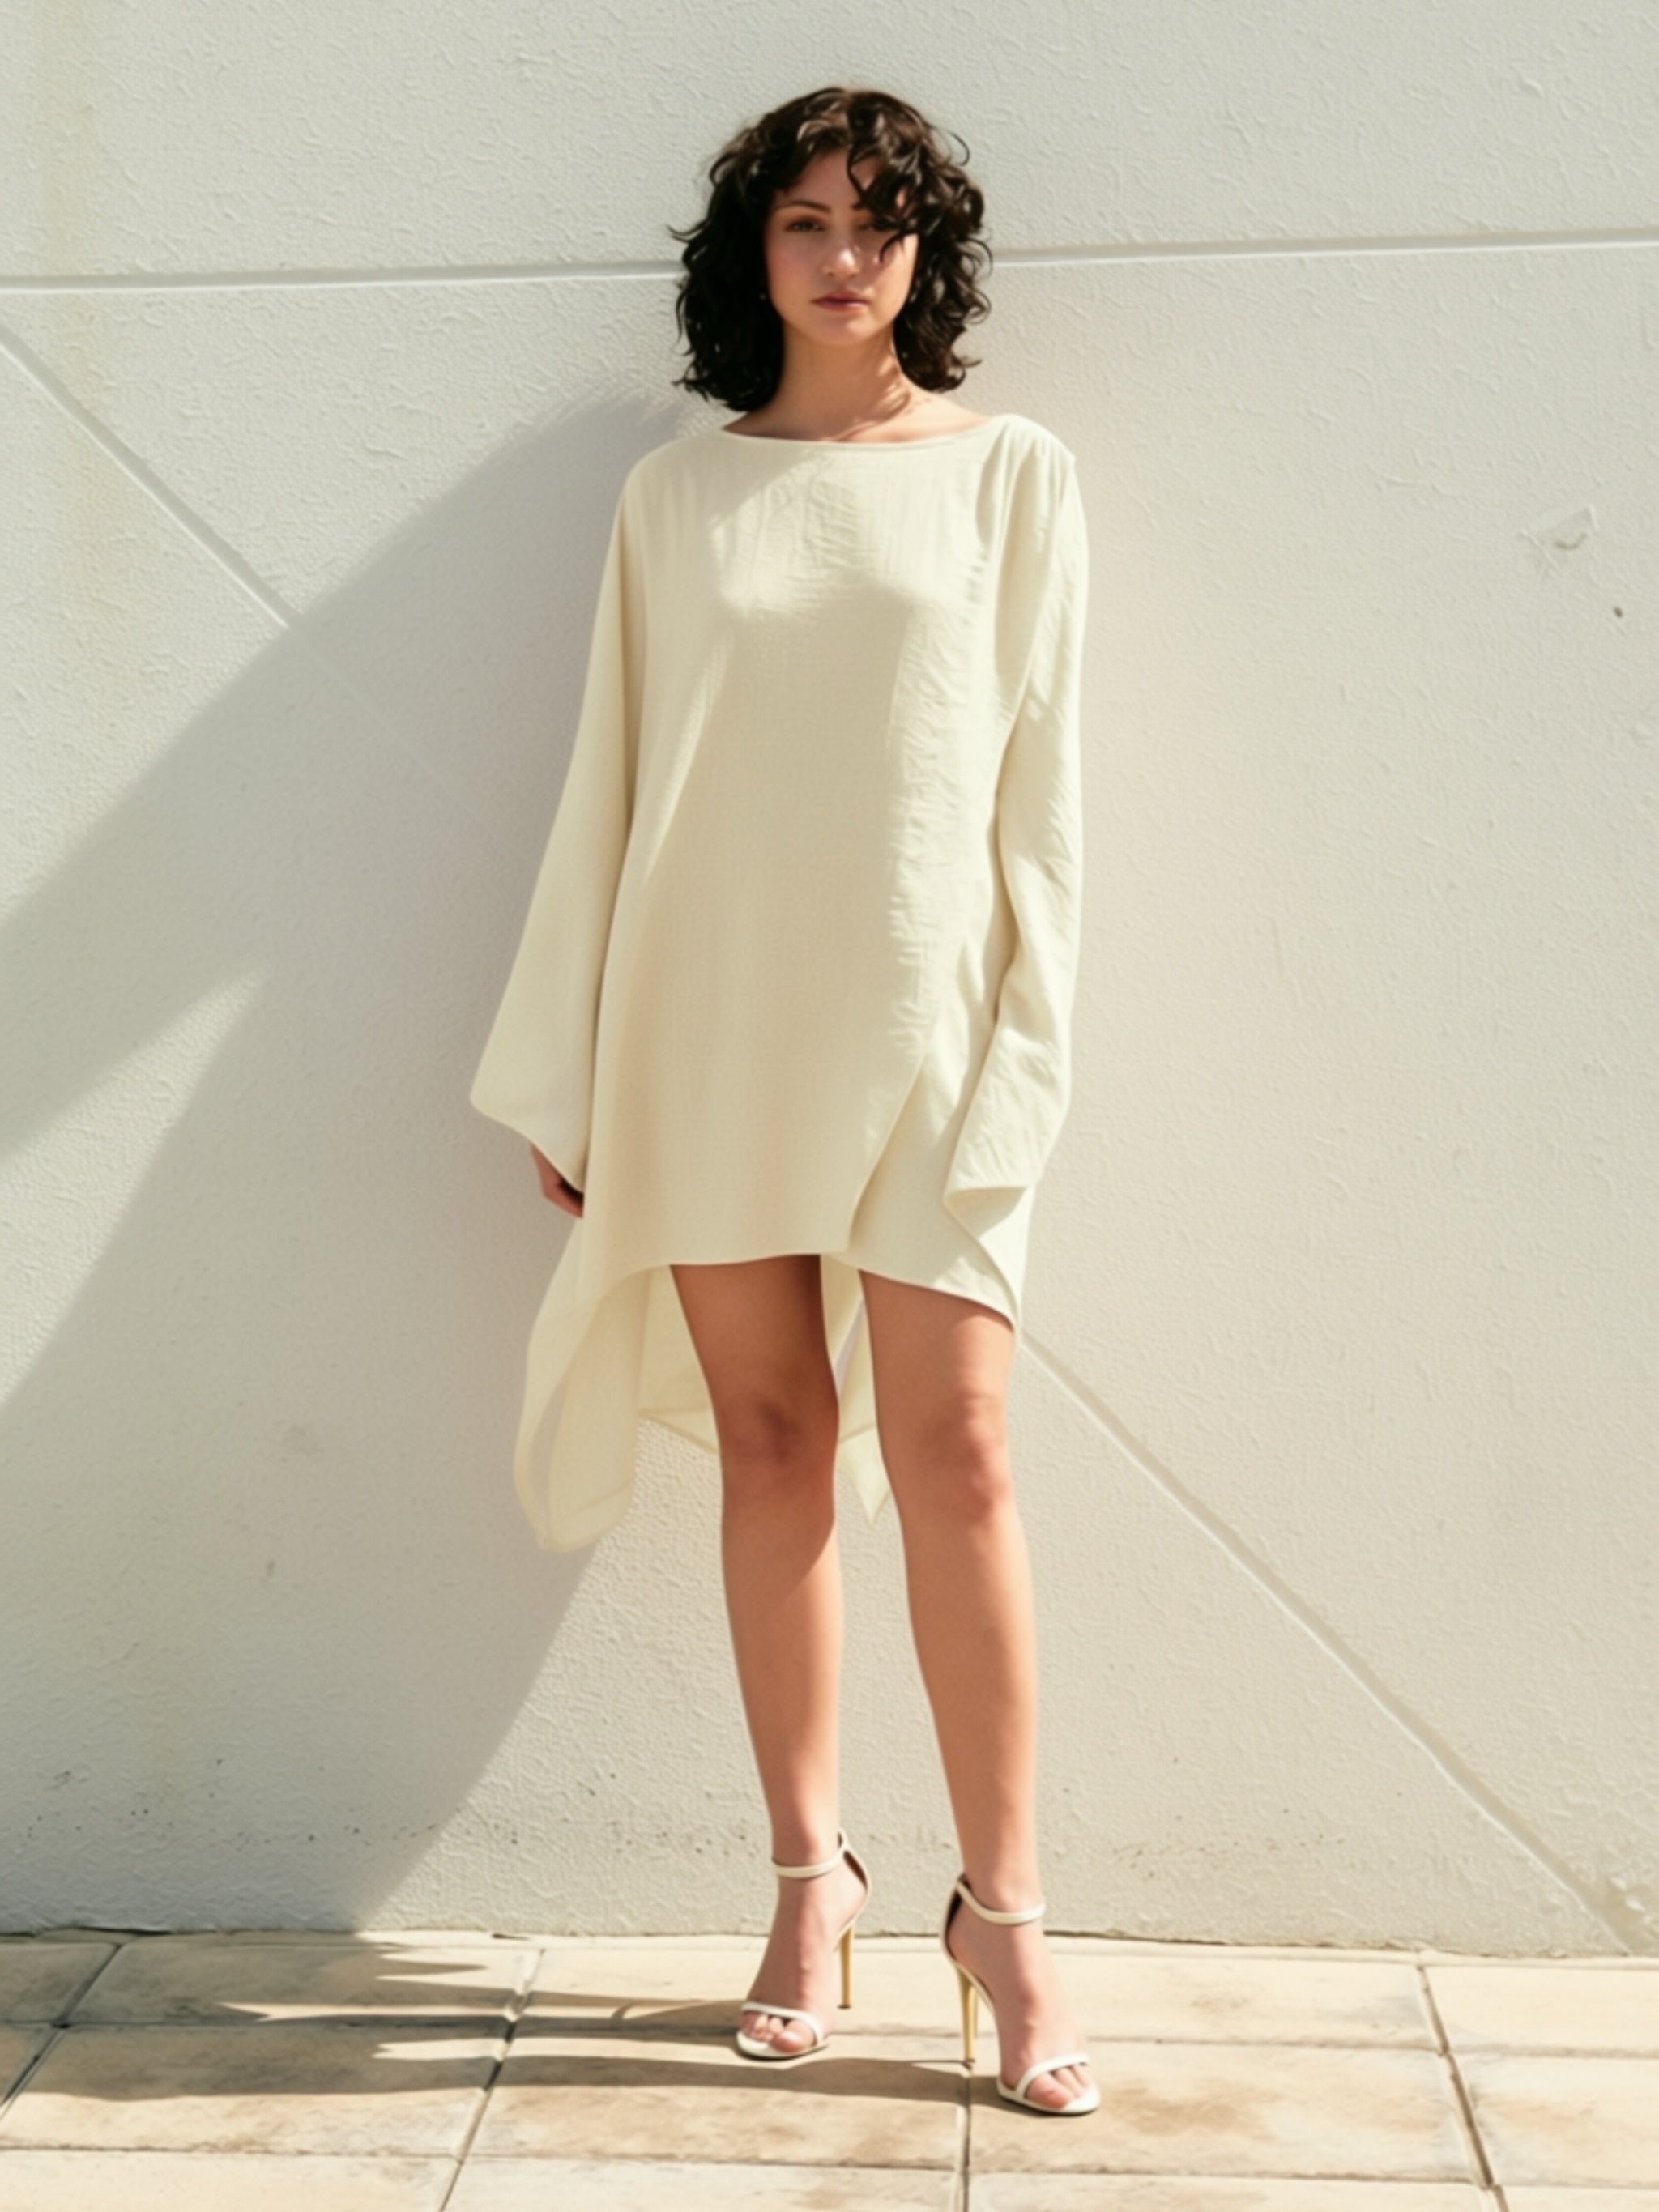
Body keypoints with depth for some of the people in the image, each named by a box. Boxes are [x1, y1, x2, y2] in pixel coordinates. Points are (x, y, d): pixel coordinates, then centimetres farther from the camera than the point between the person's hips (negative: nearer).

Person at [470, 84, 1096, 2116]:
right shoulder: (675, 495, 9)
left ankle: (1002, 1909, 7)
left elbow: (1039, 783, 4)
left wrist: (1026, 1047, -3)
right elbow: (611, 782, 9)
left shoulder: (1010, 474, 6)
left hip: (922, 1016, -1)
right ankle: (810, 1874, 18)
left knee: (950, 1455, -5)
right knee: (772, 1443, 5)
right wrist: (567, 1075, 7)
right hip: (711, 1020, 2)